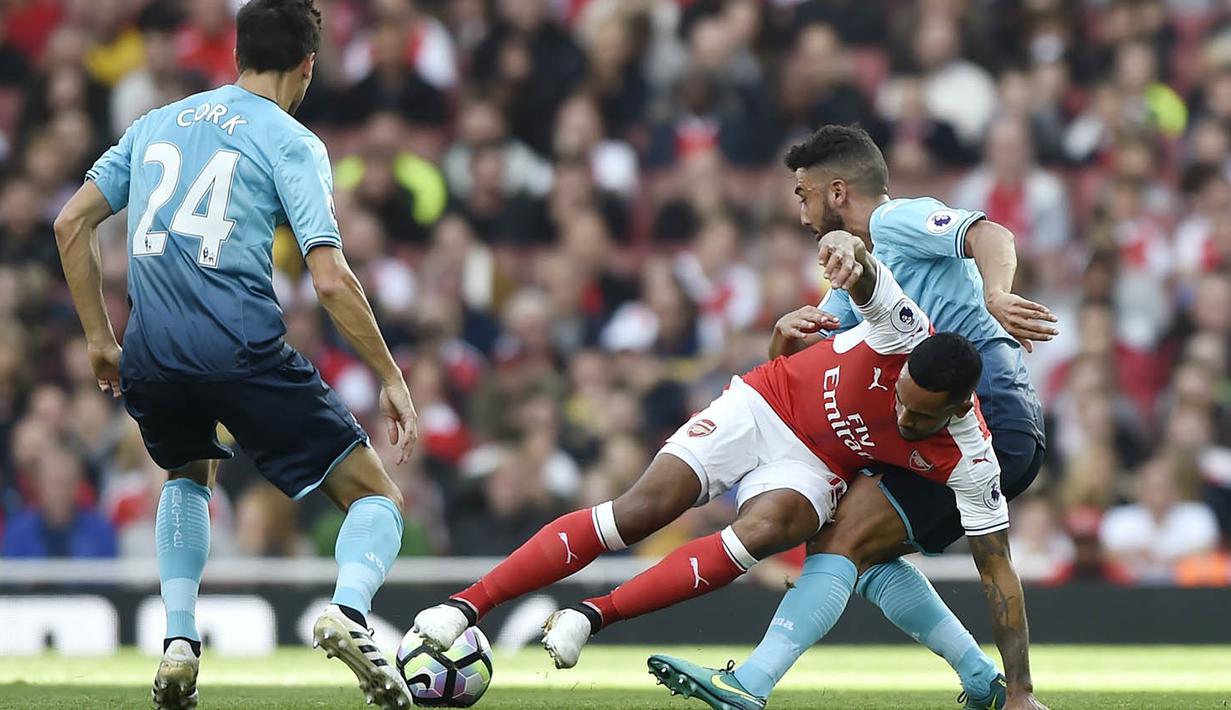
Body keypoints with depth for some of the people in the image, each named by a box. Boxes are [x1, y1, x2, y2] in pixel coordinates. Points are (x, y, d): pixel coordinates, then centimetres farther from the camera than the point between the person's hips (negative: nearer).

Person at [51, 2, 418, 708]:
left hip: (151, 356, 5)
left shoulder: (158, 124, 20)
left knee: (191, 476, 36)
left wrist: (101, 340, 25)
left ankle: (179, 642, 17)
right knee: (378, 499, 6)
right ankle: (350, 608, -25)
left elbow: (72, 223, 19)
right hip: (243, 350, -5)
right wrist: (392, 378, 3)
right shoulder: (292, 141, 4)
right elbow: (332, 280, -6)